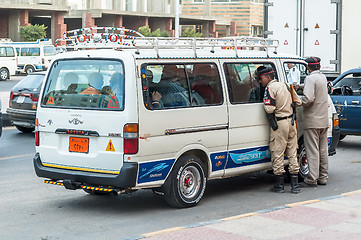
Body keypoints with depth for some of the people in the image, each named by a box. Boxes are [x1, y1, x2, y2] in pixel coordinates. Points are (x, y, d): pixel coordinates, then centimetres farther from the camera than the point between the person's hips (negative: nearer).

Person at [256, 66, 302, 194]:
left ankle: (279, 185, 4)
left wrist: (265, 102, 0)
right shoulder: (285, 85, 12)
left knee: (277, 154, 1)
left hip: (279, 124, -7)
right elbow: (298, 102, 16)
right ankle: (295, 185, 11)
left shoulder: (270, 88, -11)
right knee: (292, 153, 9)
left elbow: (269, 109, -20)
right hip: (291, 122, 7)